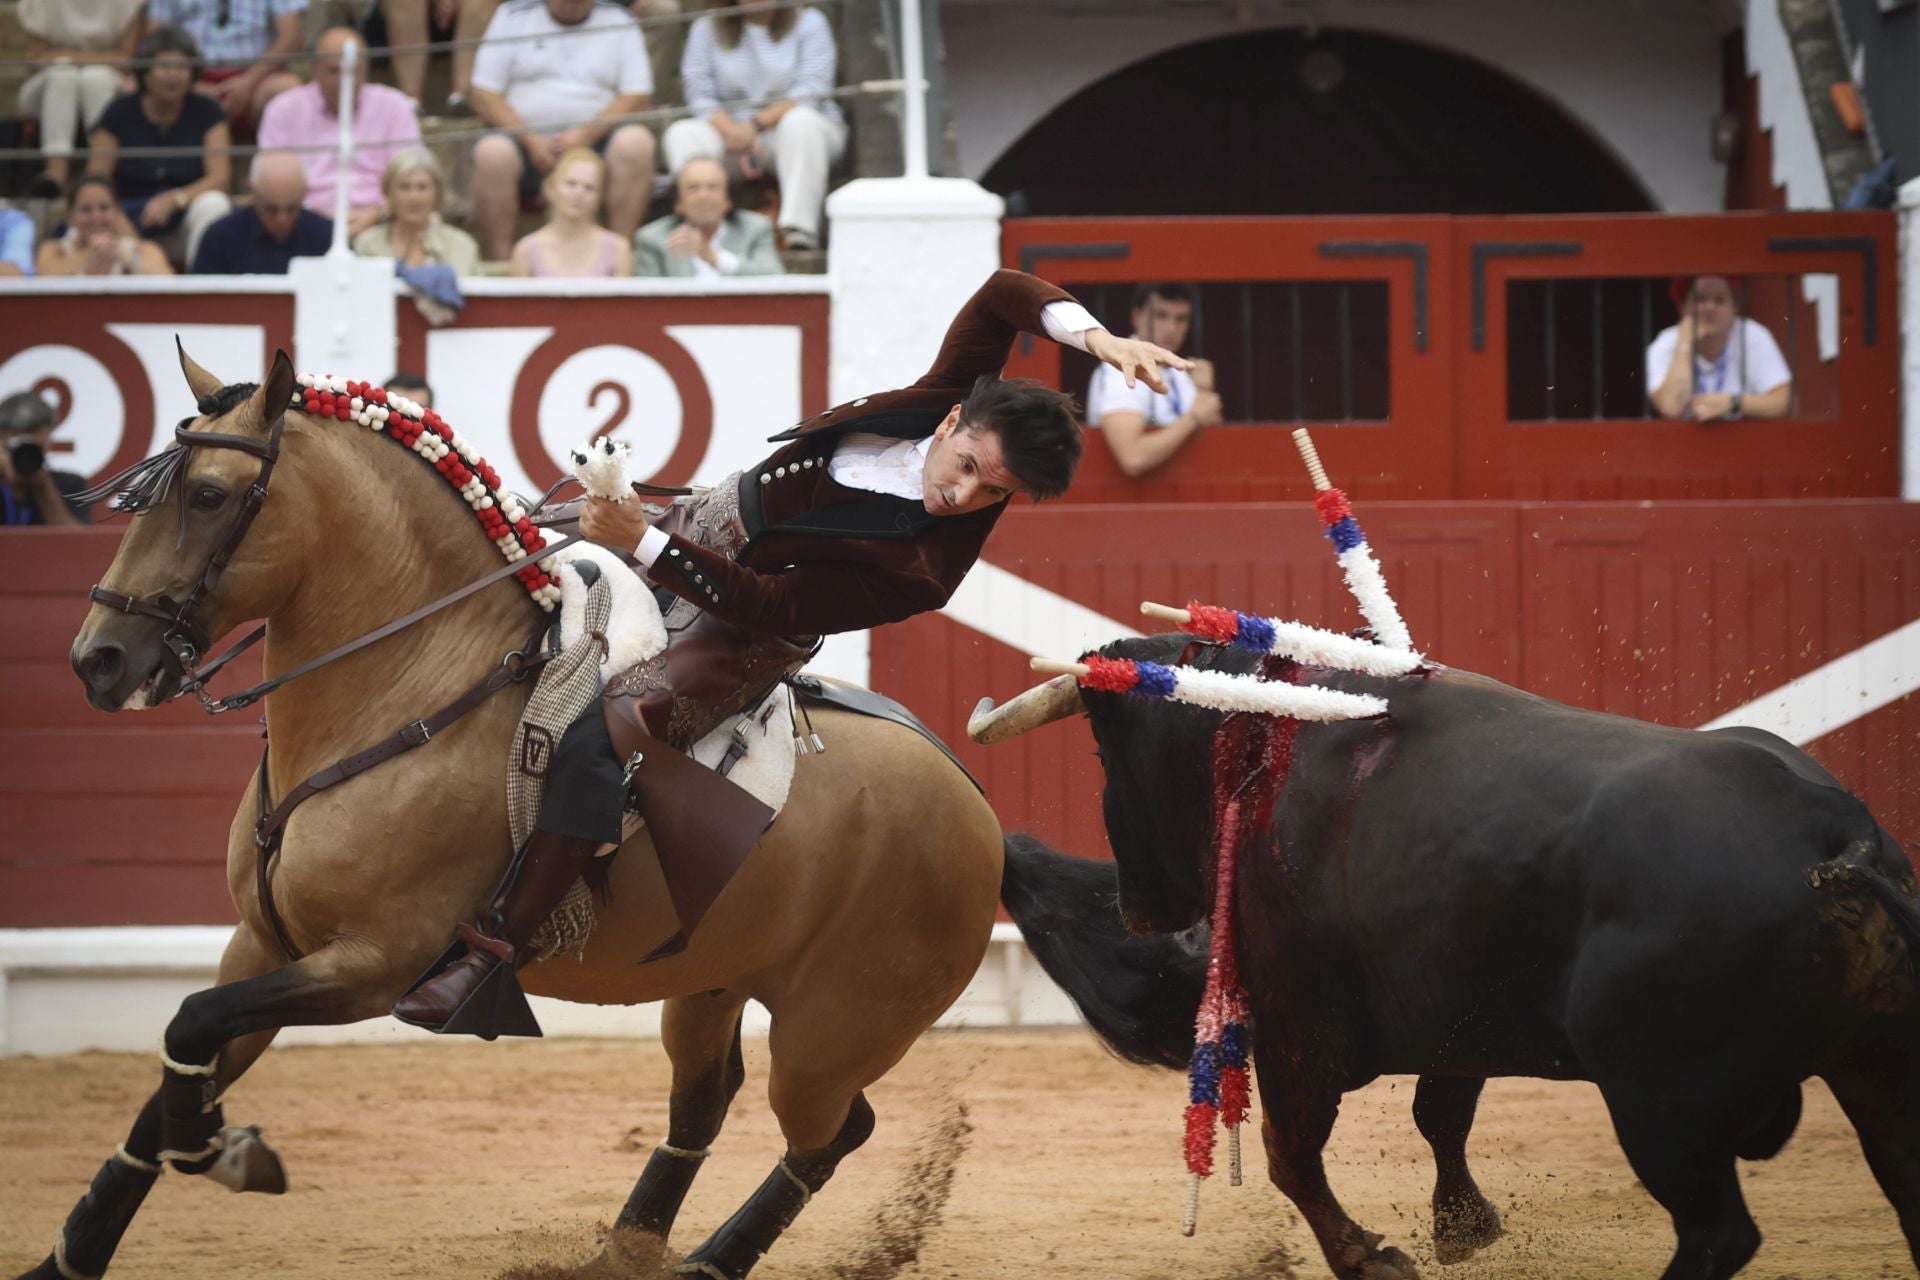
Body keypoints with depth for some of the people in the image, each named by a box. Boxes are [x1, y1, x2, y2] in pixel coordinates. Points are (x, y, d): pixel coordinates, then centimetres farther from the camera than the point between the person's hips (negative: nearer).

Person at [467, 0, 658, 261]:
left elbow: (637, 98, 1)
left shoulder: (619, 22, 10)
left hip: (593, 141, 1)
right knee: (492, 153, -33)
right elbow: (483, 95, 3)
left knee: (636, 142, -31)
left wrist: (585, 135, -16)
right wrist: (531, 140, -13)